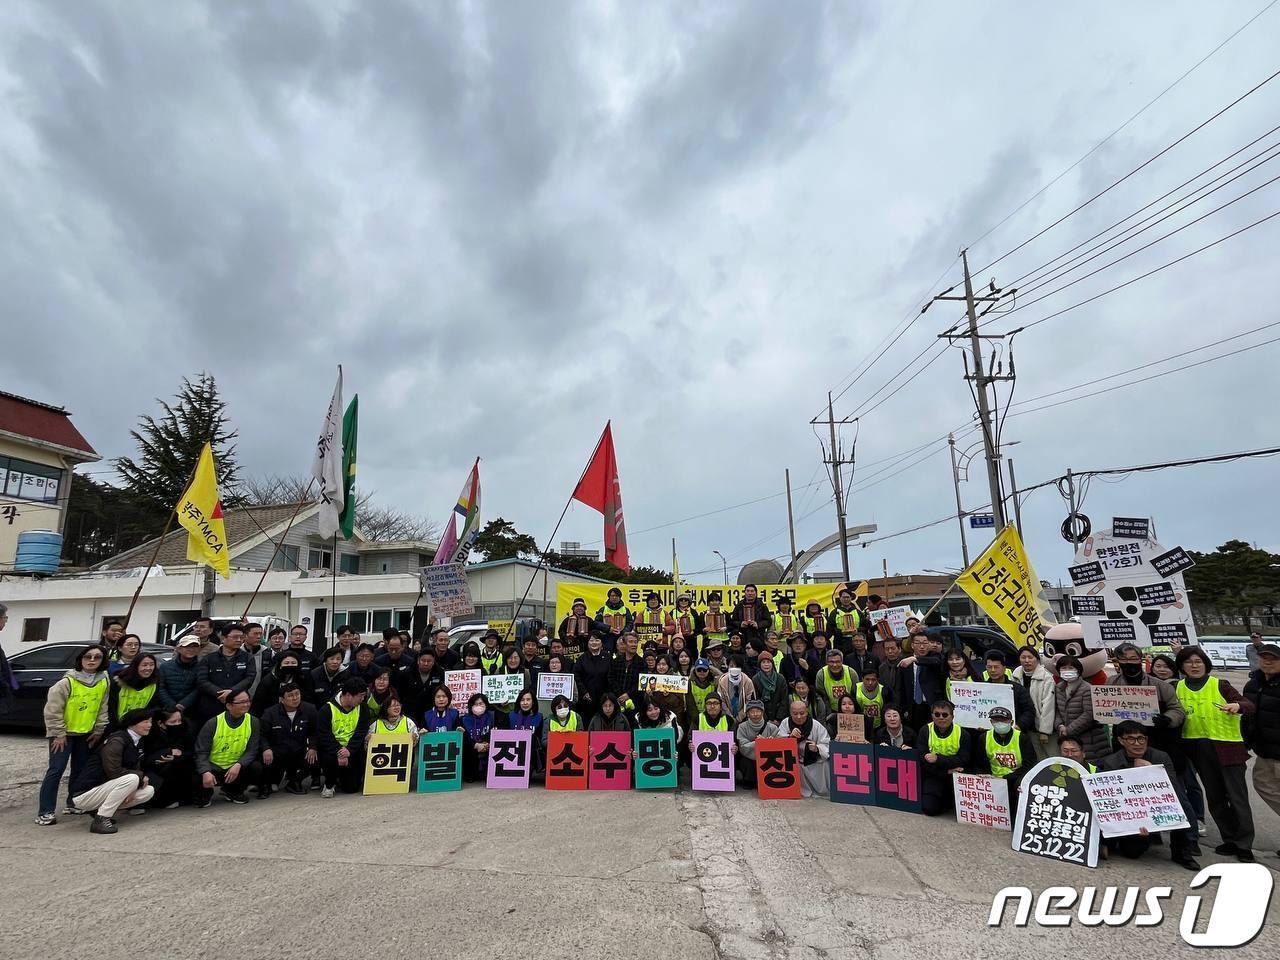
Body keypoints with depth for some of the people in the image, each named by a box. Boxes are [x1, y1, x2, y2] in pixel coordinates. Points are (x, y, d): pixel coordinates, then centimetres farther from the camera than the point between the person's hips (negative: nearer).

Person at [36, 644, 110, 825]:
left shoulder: (104, 682, -4)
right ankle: (46, 811, 0)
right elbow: (52, 710, -14)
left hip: (86, 734, 5)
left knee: (81, 769, 12)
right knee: (56, 770, -8)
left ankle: (73, 804, 25)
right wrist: (59, 734, -13)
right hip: (64, 733, -5)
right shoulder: (67, 682, -18)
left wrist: (98, 731, 2)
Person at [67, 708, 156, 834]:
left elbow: (136, 769, 8)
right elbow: (113, 771, -27)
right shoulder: (116, 741, -19)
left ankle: (99, 809, 7)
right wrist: (141, 776, -17)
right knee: (131, 779, -30)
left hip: (103, 788, 9)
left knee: (149, 791, -3)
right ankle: (100, 819, -17)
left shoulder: (137, 743, 8)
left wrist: (132, 790, -11)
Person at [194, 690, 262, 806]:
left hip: (236, 768, 2)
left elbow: (251, 751, -8)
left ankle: (233, 791, 6)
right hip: (213, 768, -1)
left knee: (256, 768, -27)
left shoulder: (253, 722, -6)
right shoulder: (213, 723, -10)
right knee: (198, 779, -33)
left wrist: (238, 765, -28)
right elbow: (201, 752, -12)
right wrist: (206, 772, -30)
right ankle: (206, 793, 8)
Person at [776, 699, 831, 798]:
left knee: (822, 791, -2)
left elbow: (826, 745, -8)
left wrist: (817, 748, -29)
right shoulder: (785, 723, -1)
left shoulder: (817, 726, -5)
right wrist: (790, 736, -24)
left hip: (815, 765, 0)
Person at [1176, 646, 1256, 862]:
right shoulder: (1178, 688, 5)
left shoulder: (1220, 685, -4)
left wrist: (1238, 706, -33)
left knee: (1237, 797, -1)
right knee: (1214, 798, 12)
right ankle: (1230, 840, 25)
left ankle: (1244, 846, 9)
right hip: (1199, 749, 4)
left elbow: (1249, 706, -14)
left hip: (1227, 747, -4)